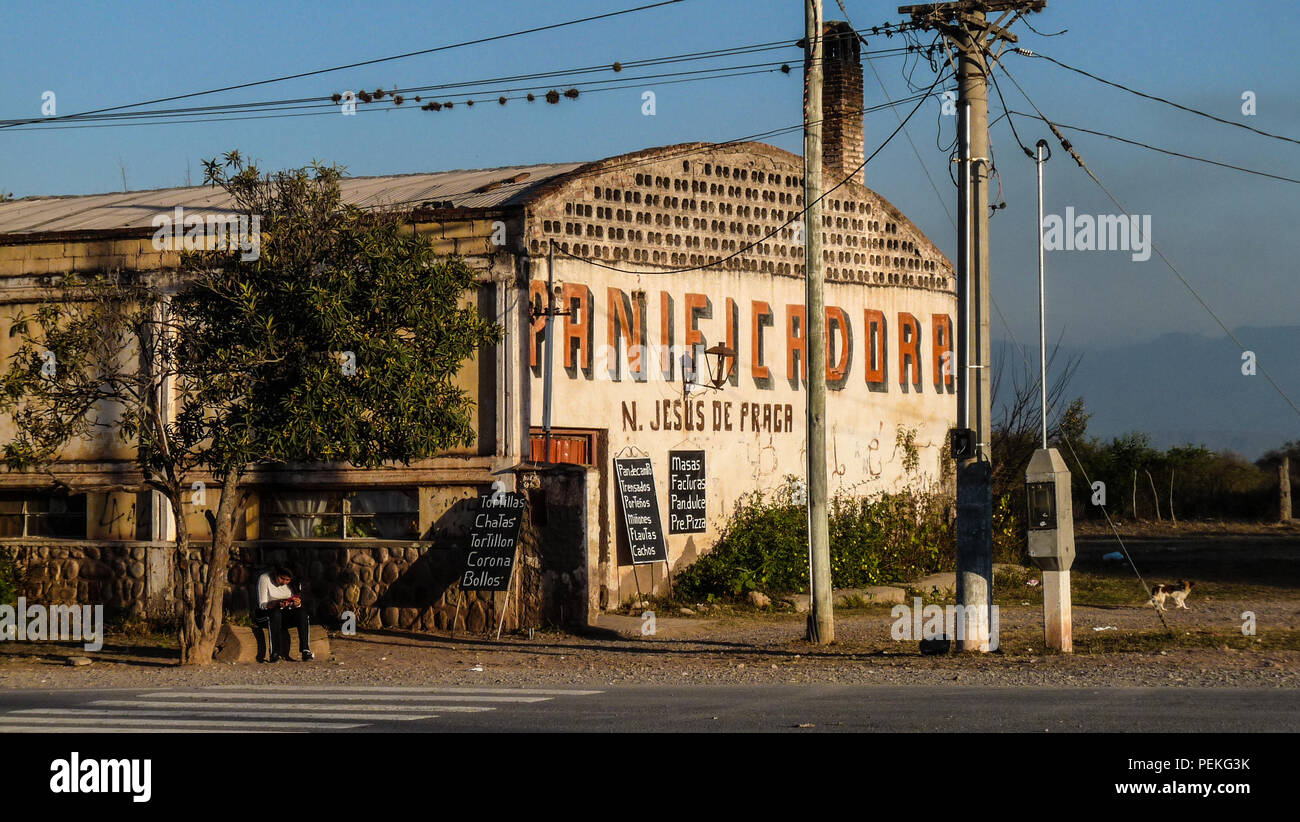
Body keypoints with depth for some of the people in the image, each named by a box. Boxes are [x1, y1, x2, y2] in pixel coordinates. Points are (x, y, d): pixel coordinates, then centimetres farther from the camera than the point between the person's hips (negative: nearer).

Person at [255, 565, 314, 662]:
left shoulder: (288, 584, 2)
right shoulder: (264, 579, -12)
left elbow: (293, 605, 4)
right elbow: (262, 605, -17)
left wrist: (297, 603, -21)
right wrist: (278, 603, -36)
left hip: (285, 612, 4)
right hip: (265, 614, -4)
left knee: (302, 612, -24)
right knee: (276, 613, -39)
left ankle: (305, 650, -32)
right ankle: (275, 653, -43)